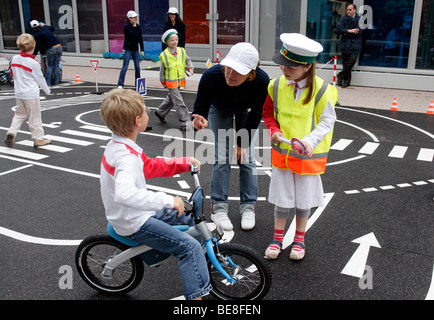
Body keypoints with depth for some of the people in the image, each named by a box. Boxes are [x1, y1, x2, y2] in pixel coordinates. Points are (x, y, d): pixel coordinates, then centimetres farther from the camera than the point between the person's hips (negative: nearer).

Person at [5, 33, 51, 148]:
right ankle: (38, 139, 12)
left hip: (19, 93, 6)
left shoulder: (15, 59, 1)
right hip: (31, 94, -6)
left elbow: (13, 74, 13)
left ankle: (11, 132, 2)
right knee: (35, 117, 3)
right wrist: (47, 90, 8)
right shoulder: (33, 63, -16)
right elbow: (40, 78, -8)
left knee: (20, 114, 19)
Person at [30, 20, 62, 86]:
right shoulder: (45, 28, 11)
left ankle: (48, 82, 5)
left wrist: (34, 55, 9)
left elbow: (38, 46, -1)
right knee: (56, 65, 9)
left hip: (51, 49, -5)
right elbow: (52, 28, 35)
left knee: (49, 66, 7)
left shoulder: (37, 35, -4)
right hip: (59, 47, 5)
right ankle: (56, 82, 11)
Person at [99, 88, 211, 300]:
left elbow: (149, 167, 14)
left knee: (190, 218, 23)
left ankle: (198, 263, 43)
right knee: (190, 247, -15)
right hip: (135, 223, -10)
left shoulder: (116, 145, 2)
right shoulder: (126, 157, -30)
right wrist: (168, 201, -46)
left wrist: (183, 163, 11)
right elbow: (124, 194, -49)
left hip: (139, 211, 10)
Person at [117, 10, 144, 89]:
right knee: (125, 67, -9)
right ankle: (120, 84, -6)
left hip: (135, 50, 5)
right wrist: (134, 26, -13)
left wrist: (142, 50, 7)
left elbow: (140, 38, 9)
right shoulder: (126, 26, -10)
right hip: (127, 50, -5)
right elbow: (133, 34, -24)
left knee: (137, 67, 6)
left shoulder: (137, 26, 6)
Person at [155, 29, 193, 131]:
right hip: (171, 81, -5)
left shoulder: (182, 51, 2)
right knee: (179, 102, -8)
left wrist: (190, 68, -5)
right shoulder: (164, 55, -9)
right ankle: (184, 122, -3)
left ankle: (160, 113, 44)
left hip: (180, 80, 5)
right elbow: (162, 70, -1)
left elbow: (188, 61, 14)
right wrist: (163, 81, 1)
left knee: (171, 99, 22)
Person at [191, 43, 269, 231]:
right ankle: (218, 208, 6)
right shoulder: (211, 76, -40)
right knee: (222, 157, -7)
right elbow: (200, 106, -27)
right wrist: (199, 121, -51)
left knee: (247, 157, -4)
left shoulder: (261, 81, -38)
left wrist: (242, 143, -16)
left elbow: (256, 115, -22)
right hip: (220, 109, 0)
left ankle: (248, 207, 11)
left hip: (246, 111, 0)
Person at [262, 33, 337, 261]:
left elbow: (327, 121, -8)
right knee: (282, 197, 11)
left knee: (304, 199, 12)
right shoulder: (277, 85, -4)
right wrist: (274, 130, -8)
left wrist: (310, 141, -24)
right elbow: (268, 112, 10)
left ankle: (299, 239, 33)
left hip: (309, 154, -2)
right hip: (282, 151, 2)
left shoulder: (321, 90, -14)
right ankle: (278, 237, 30)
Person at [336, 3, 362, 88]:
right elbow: (339, 29, -4)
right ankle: (346, 81, 11)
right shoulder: (344, 19, 10)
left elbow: (358, 32, -11)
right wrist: (349, 31, -14)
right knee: (345, 64, 3)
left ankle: (340, 76, 4)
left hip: (354, 46, -3)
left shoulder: (359, 20, -1)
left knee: (351, 61, -13)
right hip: (345, 45, 3)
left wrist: (346, 33, -5)